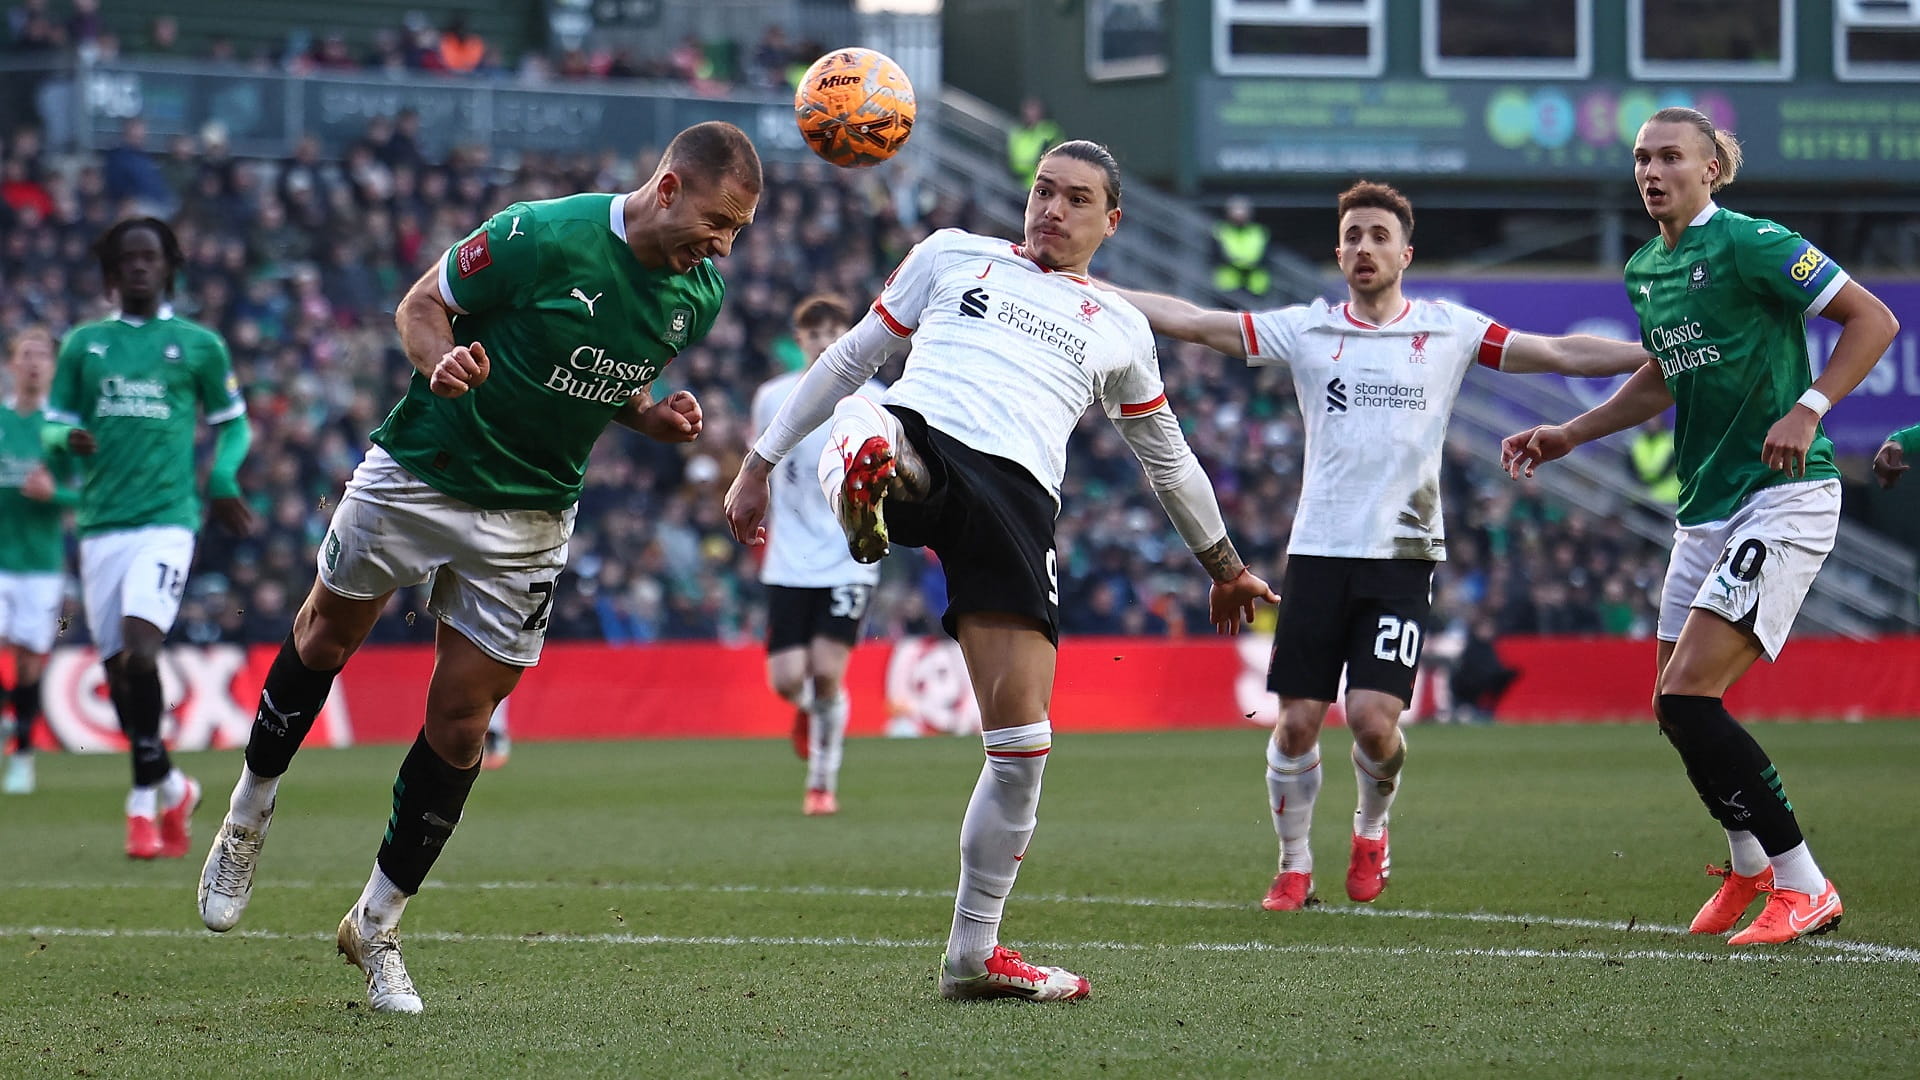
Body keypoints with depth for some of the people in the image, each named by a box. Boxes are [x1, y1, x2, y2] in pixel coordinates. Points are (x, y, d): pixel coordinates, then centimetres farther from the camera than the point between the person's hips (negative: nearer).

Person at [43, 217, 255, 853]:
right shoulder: (83, 344, 11)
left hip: (167, 520, -3)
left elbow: (233, 421, 17)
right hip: (101, 523, 3)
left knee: (139, 649, -22)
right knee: (116, 667, 4)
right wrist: (69, 438, -9)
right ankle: (169, 787, 22)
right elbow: (52, 425, 14)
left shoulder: (198, 345, 6)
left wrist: (222, 478, -1)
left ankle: (145, 798, -11)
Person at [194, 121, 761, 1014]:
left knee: (458, 725, 1)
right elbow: (421, 305, -9)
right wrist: (443, 360, -30)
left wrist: (652, 416, -7)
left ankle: (376, 925, 16)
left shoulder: (697, 293, -4)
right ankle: (246, 821, 39)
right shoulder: (540, 237, -22)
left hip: (530, 521, 3)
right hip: (415, 476, -3)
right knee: (324, 641, 14)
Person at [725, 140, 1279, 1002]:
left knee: (1022, 747, -3)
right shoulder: (952, 255, 24)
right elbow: (852, 357, 27)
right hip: (916, 438, -1)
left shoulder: (1119, 328, 27)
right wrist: (759, 465, 24)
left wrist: (1224, 564, 46)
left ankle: (972, 955, 10)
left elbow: (1168, 459, 39)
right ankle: (865, 488, -79)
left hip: (1016, 495, 1)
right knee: (864, 422, -42)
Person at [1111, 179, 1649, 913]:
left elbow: (1560, 354, 6)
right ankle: (1294, 865, 16)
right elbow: (1188, 321, 5)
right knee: (1297, 720, -4)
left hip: (1403, 551, -1)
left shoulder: (1448, 330, 7)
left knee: (1372, 716, -13)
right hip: (1318, 549, 1)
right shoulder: (1306, 330, 7)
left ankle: (1371, 827, 18)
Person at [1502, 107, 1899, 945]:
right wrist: (1568, 435, 23)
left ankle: (1805, 887, -10)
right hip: (1705, 507, 8)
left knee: (1686, 697, -17)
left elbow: (1873, 319, -12)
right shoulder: (1643, 271, 12)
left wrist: (1808, 409, -21)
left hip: (1783, 498, -8)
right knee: (1679, 712, 11)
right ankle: (1749, 867, 35)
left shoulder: (1751, 245, -12)